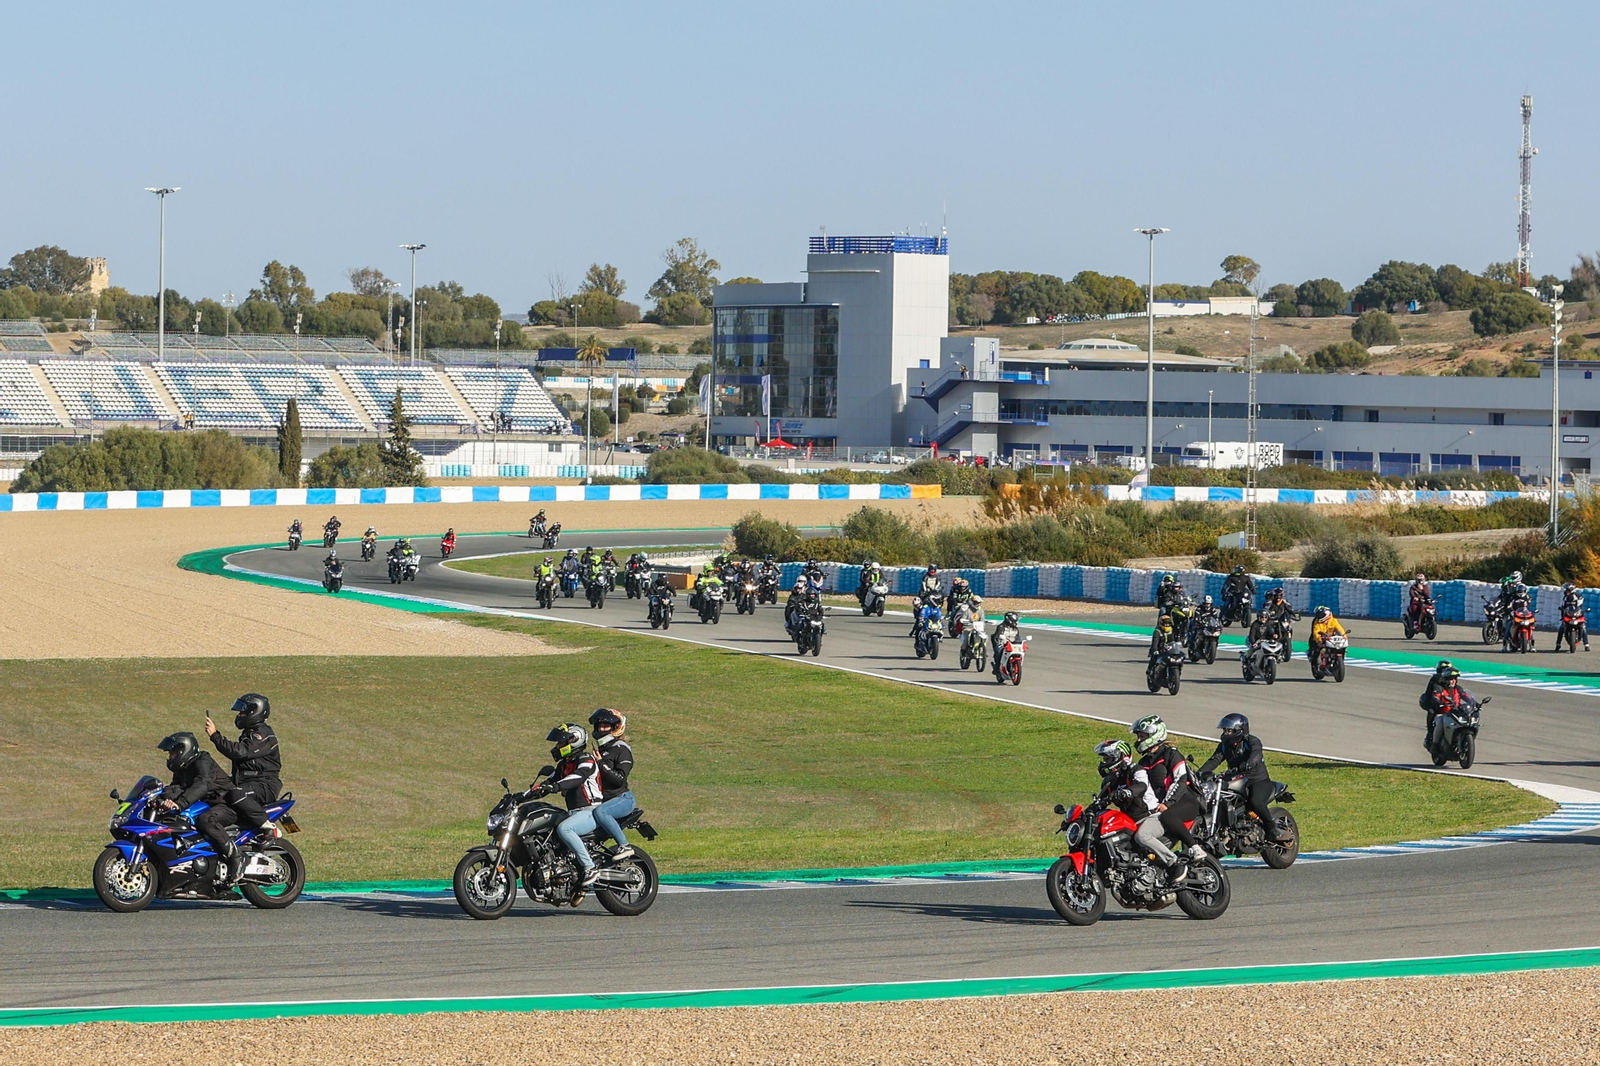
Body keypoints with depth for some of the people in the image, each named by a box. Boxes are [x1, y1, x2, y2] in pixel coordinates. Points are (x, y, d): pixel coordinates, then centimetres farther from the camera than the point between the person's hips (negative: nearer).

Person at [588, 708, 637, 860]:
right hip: (603, 799, 8)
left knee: (600, 812, -36)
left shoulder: (621, 750, -7)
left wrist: (602, 764, -22)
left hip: (623, 798, -8)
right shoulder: (599, 749, 19)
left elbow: (620, 779, -18)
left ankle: (624, 846, -32)